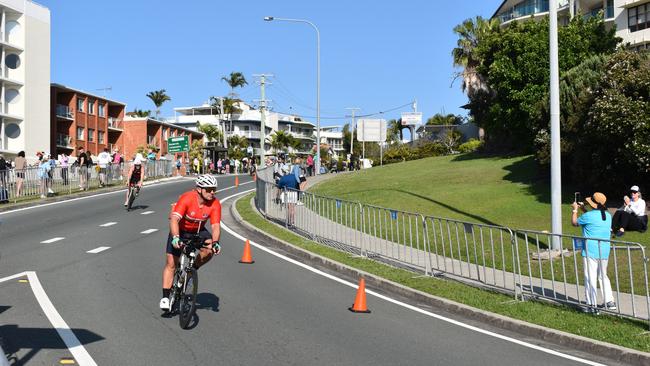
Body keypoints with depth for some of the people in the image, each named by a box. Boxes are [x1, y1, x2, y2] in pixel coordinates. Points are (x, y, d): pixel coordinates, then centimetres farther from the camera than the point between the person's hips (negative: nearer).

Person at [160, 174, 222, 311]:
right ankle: (165, 297, 1)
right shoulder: (186, 198, -31)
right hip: (180, 231, -3)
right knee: (171, 263, -7)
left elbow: (215, 226, -25)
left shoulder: (215, 204, -21)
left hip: (198, 231, 3)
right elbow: (174, 219, -39)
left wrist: (215, 242, -43)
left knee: (210, 249, -25)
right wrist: (175, 238, -54)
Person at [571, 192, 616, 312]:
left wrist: (575, 210, 16)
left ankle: (592, 306, 0)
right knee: (603, 276, 20)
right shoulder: (608, 216, 6)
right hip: (604, 252, 7)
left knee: (590, 278, -1)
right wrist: (584, 210, 27)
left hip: (590, 252, -6)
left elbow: (574, 222, 3)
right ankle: (610, 302, 20)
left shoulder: (588, 216, -15)